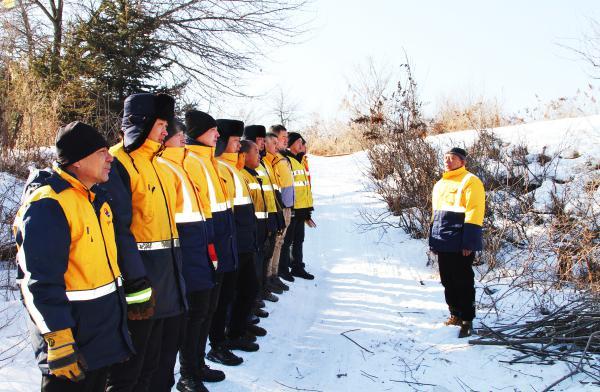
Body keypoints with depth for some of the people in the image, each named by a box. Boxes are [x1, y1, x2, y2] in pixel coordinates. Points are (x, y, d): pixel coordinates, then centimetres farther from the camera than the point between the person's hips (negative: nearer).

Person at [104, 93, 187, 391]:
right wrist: (136, 284, -23)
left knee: (164, 350, 19)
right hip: (141, 274, -9)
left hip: (166, 274, 9)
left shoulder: (150, 160, 15)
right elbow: (119, 228, -20)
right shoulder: (118, 163, -13)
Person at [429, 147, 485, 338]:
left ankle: (467, 320, 6)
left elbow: (474, 213, -14)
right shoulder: (440, 185, 18)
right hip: (443, 243, 8)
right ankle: (455, 315, 25)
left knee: (463, 281, -2)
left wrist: (469, 243, -19)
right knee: (447, 280, 13)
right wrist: (433, 240, 20)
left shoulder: (470, 181, -7)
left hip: (460, 244, -8)